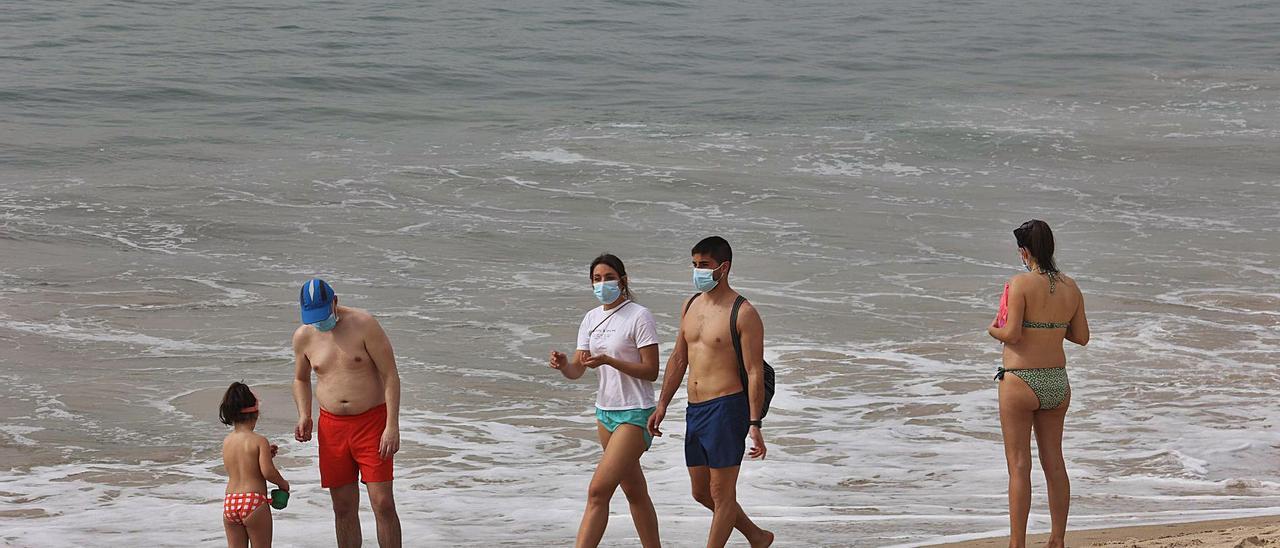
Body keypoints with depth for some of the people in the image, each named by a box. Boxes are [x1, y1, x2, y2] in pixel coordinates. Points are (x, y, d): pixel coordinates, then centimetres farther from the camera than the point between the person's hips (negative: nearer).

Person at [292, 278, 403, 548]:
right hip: (332, 426, 4)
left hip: (372, 422, -4)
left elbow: (390, 375, -10)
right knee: (344, 509, 5)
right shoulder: (303, 336, 2)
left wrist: (392, 426, -17)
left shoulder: (363, 325, -11)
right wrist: (304, 416, 3)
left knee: (383, 504, -8)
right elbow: (301, 379, 21)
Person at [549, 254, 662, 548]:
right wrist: (563, 365, -18)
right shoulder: (592, 319, 10)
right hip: (606, 411, 8)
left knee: (598, 490, -15)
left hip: (635, 415, -8)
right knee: (634, 492, 15)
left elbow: (651, 371, -14)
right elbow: (577, 371, 5)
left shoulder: (639, 316, -11)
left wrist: (609, 361, -25)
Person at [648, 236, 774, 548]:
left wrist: (754, 424, -16)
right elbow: (678, 359, 21)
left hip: (726, 408, -8)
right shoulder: (691, 306, 13)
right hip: (695, 411, 8)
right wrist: (662, 405, 17)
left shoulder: (743, 314, -10)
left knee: (722, 495, -1)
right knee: (701, 493, 15)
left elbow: (755, 372, -12)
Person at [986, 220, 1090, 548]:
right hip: (1058, 384, 6)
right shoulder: (1070, 287, 3)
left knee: (1019, 467, 0)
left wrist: (994, 330, 2)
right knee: (1054, 465, 15)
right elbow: (1082, 337, 9)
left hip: (1021, 382, -6)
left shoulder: (1021, 284, -14)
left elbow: (1012, 334, -19)